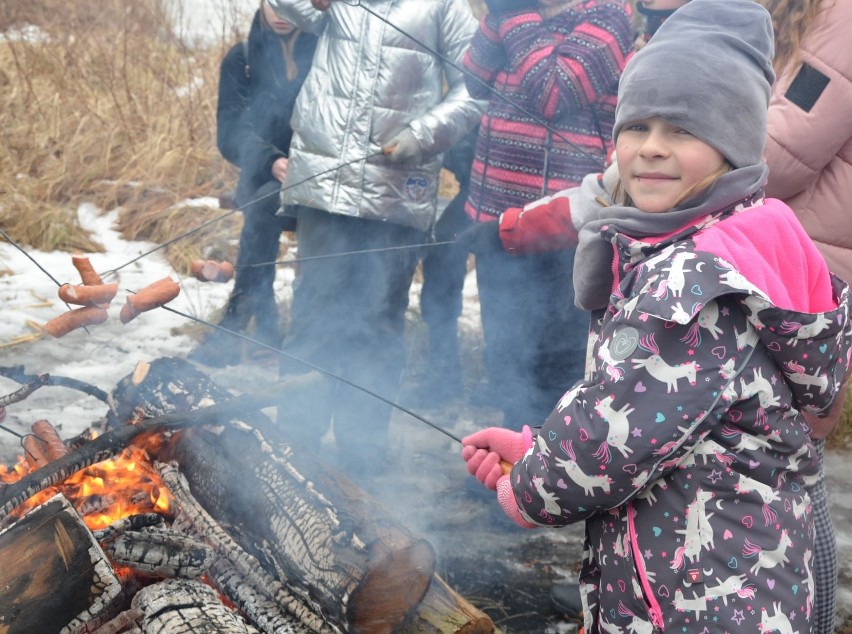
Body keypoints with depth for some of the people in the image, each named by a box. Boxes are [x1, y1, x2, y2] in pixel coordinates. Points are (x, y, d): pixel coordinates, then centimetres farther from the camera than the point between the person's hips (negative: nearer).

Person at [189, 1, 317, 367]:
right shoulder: (242, 59, 6)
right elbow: (231, 131, -5)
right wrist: (272, 162, -26)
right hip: (265, 181, 0)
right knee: (265, 203, -31)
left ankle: (235, 324, -21)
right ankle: (264, 323, -26)